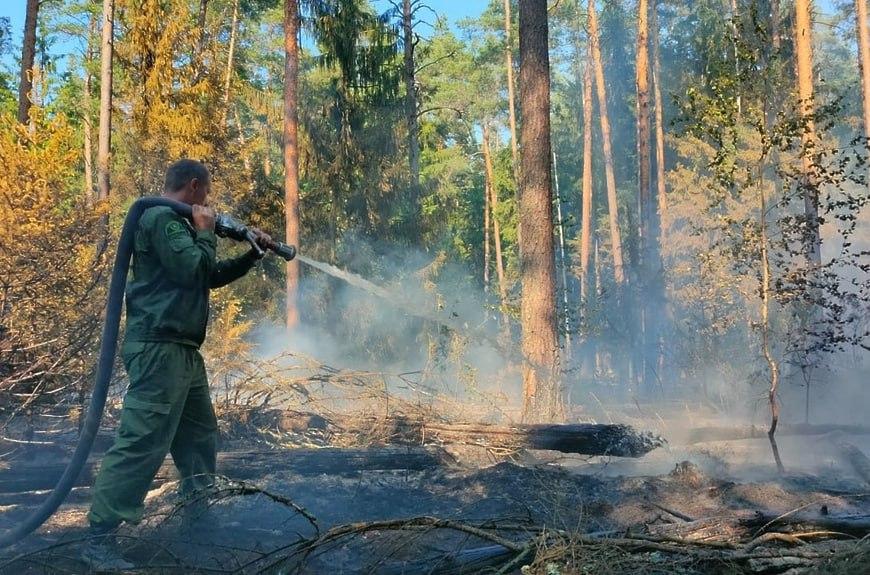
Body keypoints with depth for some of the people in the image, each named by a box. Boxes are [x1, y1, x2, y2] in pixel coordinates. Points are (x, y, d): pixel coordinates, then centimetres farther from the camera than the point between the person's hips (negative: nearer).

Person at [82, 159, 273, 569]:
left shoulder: (176, 222, 22)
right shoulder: (160, 217, -11)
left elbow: (211, 275, 29)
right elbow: (191, 270, -20)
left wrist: (253, 254, 23)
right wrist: (205, 231, -5)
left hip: (182, 350, 11)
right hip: (159, 348, -11)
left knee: (200, 431, 20)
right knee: (142, 440, -14)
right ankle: (100, 538, -11)